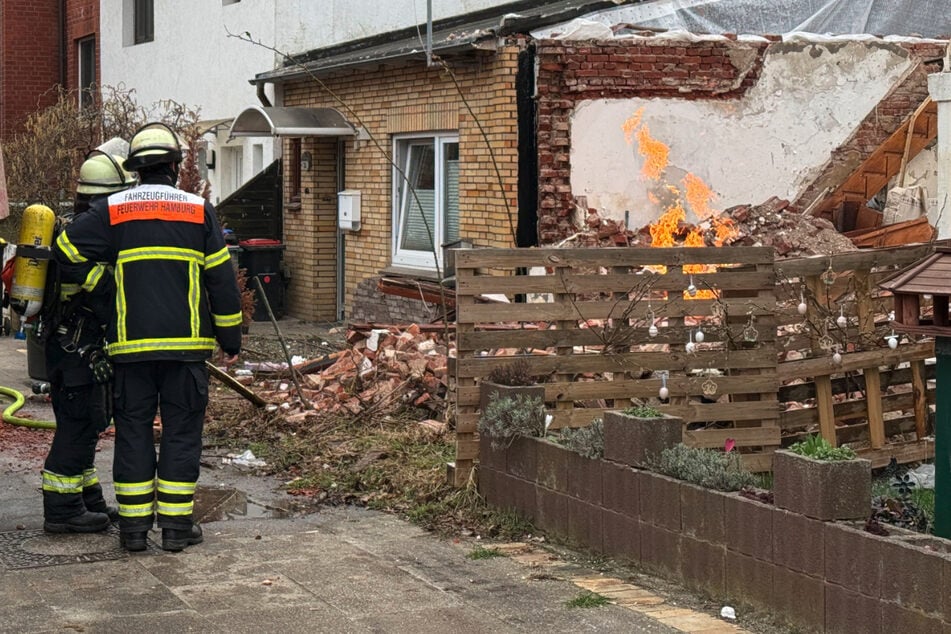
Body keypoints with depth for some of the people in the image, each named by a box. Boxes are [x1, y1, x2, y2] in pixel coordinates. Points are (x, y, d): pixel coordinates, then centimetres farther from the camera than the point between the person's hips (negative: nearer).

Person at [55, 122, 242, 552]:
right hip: (187, 345, -1)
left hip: (131, 344, 1)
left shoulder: (112, 210, 2)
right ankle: (176, 525, 6)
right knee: (182, 431, 6)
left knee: (133, 430, 8)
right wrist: (230, 338, 11)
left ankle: (134, 525, 9)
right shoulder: (198, 211, 2)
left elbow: (64, 251, 0)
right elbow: (222, 279, 3)